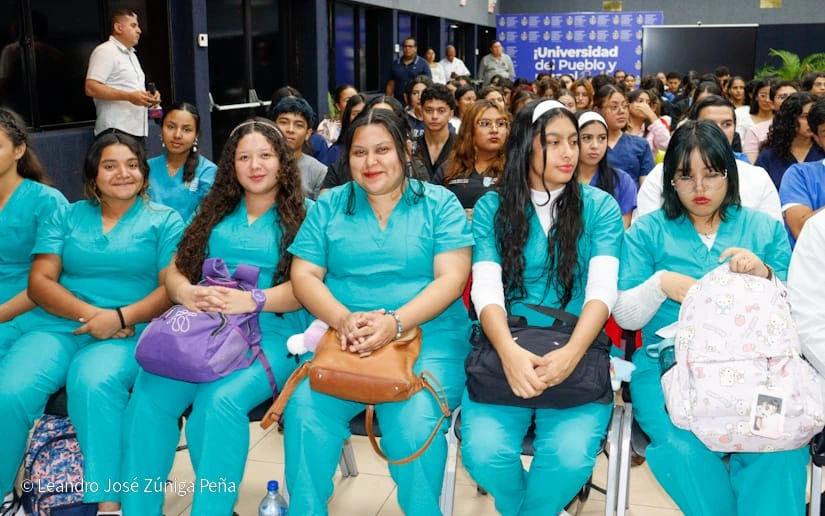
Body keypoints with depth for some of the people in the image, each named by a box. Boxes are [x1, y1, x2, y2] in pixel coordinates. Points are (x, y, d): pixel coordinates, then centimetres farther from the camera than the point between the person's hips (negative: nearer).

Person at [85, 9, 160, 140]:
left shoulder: (131, 54, 23)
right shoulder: (105, 51, -8)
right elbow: (91, 88, -18)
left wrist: (149, 96, 8)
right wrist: (129, 97, -24)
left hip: (136, 130, 9)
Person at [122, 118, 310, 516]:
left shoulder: (301, 216, 5)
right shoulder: (216, 212, 19)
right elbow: (174, 270, 14)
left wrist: (251, 301, -23)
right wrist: (187, 293, -11)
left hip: (272, 333, -4)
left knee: (219, 402, -32)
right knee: (148, 394, -23)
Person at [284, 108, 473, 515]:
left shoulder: (439, 203, 5)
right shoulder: (329, 205, 12)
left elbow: (451, 278, -5)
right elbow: (304, 276, 5)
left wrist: (394, 323, -20)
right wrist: (344, 320, -15)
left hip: (426, 336, -2)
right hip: (342, 338, 2)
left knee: (414, 424, -29)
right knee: (304, 412, -25)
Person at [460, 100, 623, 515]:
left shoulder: (601, 207, 5)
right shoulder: (492, 207, 5)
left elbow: (602, 290, -7)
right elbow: (486, 289, -6)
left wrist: (571, 352, -26)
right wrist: (509, 351, -27)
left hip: (576, 355, 0)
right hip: (505, 353, 1)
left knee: (570, 457, -25)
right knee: (483, 453, -22)